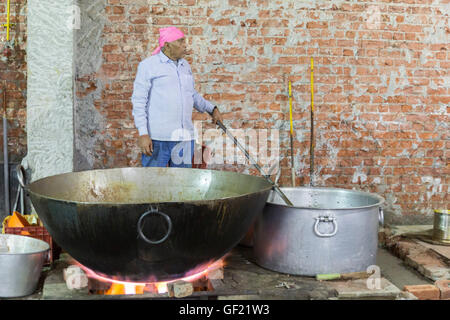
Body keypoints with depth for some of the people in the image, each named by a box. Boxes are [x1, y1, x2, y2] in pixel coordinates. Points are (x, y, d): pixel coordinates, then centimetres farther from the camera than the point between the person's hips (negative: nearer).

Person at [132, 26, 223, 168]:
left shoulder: (185, 66, 17)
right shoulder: (148, 65, -1)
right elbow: (138, 101, -5)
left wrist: (212, 109, 19)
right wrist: (143, 133, -13)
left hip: (185, 137, 6)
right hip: (158, 138, -6)